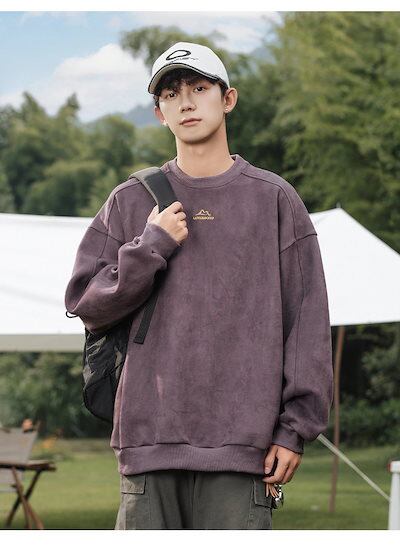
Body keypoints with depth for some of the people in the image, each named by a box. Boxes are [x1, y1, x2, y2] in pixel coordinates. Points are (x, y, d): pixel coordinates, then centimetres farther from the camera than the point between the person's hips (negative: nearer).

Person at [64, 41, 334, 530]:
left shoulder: (274, 199, 7)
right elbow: (84, 303, 8)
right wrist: (151, 247, -5)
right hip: (149, 434, 2)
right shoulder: (130, 201, 12)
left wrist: (295, 427, -3)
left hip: (241, 435, -1)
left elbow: (307, 320, 4)